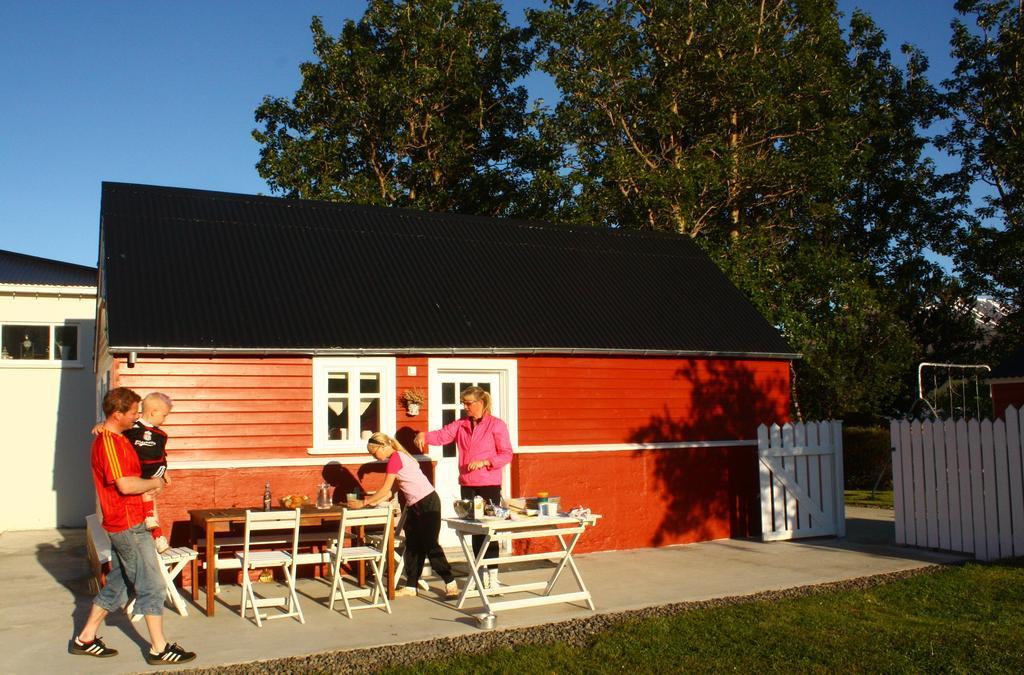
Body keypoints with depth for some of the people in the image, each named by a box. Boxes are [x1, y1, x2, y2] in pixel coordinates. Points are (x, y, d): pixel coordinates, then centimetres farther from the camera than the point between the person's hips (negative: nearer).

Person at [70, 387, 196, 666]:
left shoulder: (114, 438, 14)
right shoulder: (109, 442, -19)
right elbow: (125, 485, -26)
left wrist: (148, 486, 9)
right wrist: (154, 483, -10)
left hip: (124, 524, 10)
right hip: (128, 525, -10)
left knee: (116, 584, 18)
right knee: (152, 585, -3)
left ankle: (85, 639, 27)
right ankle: (159, 649, 4)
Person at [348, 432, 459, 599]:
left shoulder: (395, 458, -14)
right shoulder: (398, 457, 14)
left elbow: (385, 490, -14)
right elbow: (391, 492, 13)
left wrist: (364, 502, -7)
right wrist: (372, 501, 6)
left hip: (427, 503, -10)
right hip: (415, 506, 10)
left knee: (430, 545, -5)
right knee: (412, 546, 10)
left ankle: (450, 583, 3)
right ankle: (411, 586, 16)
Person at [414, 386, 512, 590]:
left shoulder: (496, 425, -4)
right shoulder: (461, 424, 9)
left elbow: (506, 455, -6)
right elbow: (442, 435, -6)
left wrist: (483, 462, -18)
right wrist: (424, 435, -25)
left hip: (489, 485, -4)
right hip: (467, 485, 5)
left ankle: (492, 574, 9)